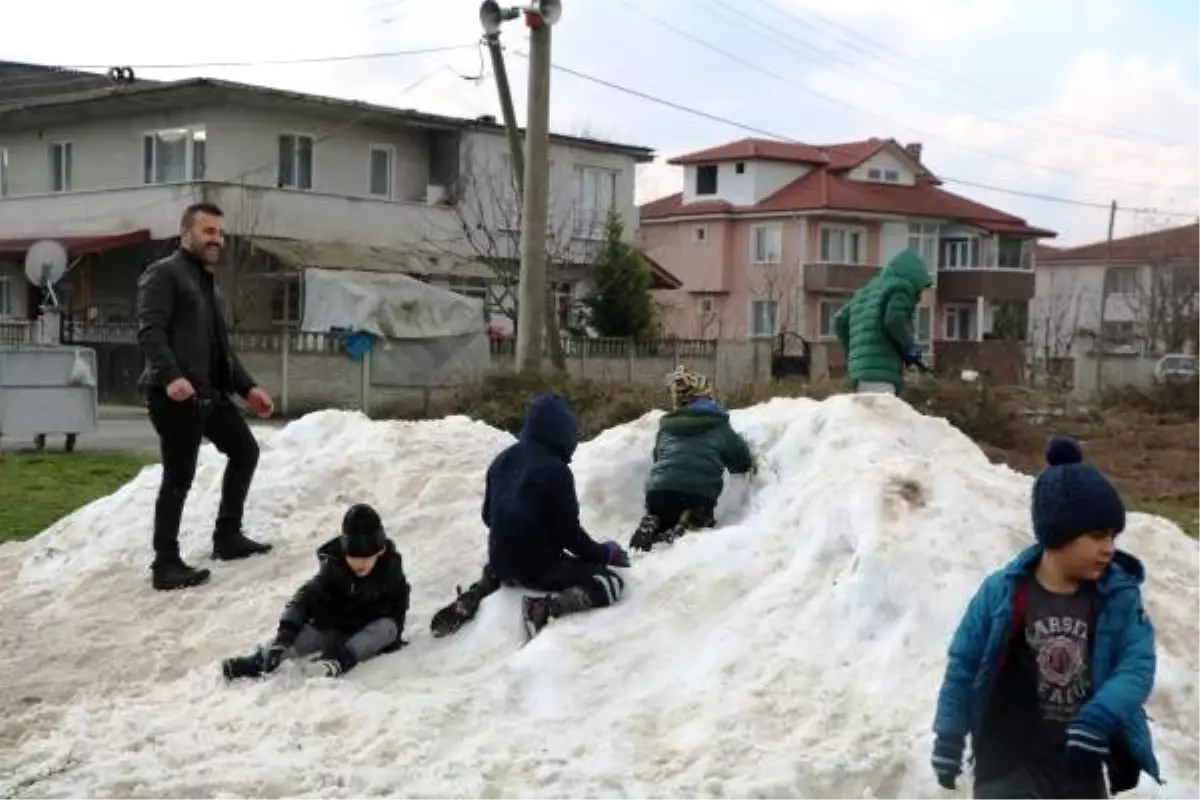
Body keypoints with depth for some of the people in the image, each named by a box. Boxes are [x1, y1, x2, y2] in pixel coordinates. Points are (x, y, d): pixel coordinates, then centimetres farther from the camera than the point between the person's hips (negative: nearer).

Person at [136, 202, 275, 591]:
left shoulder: (205, 281, 23)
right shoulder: (164, 274, -6)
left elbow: (221, 345, 27)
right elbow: (149, 331, -19)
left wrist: (247, 387, 21)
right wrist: (171, 377, -33)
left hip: (209, 392, 10)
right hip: (175, 394, -10)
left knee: (245, 450, 18)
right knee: (179, 477, -8)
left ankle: (227, 537, 28)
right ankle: (166, 564, -1)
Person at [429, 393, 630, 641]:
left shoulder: (502, 460, 6)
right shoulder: (555, 470, -17)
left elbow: (488, 516, 16)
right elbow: (569, 532, -15)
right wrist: (605, 553, 1)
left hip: (502, 562, 8)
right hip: (540, 567, -7)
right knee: (611, 580, -2)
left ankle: (475, 595, 11)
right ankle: (548, 607, -22)